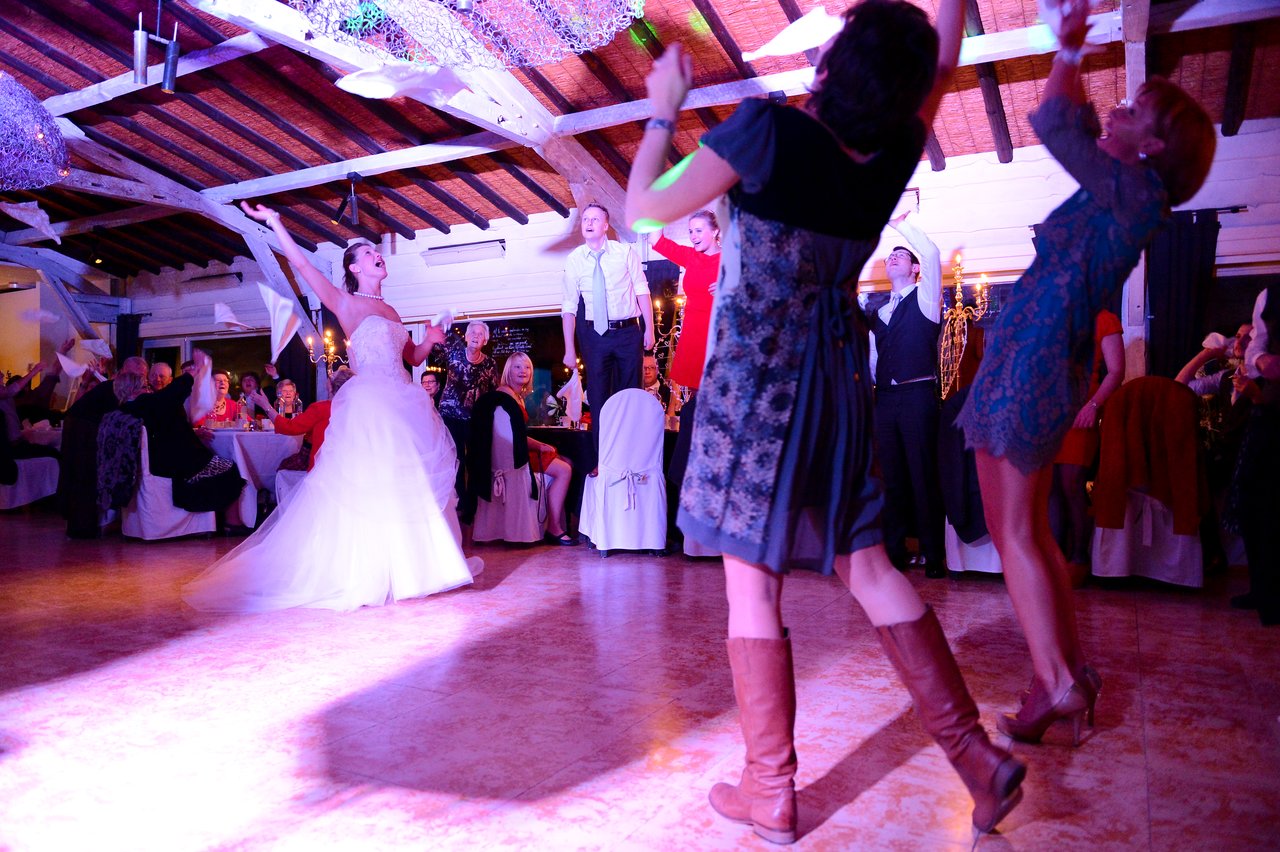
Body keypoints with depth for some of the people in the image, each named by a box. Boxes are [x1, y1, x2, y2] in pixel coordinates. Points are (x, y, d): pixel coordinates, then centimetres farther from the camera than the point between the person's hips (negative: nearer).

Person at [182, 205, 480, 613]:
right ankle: (362, 576, 1)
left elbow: (413, 356, 24)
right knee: (366, 486, -6)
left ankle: (408, 567, 17)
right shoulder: (346, 303, 2)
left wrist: (430, 340, 6)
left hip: (402, 408, 7)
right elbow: (302, 265, -6)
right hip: (369, 407, -7)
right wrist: (275, 223, -8)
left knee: (407, 487, 7)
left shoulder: (390, 311, 20)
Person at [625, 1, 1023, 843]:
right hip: (840, 371, 5)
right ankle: (978, 754, 16)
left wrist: (664, 109, 8)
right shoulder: (898, 149, 1)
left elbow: (646, 208, -5)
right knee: (868, 565, 13)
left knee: (753, 582, 2)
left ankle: (771, 792, 13)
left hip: (755, 375, -5)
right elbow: (941, 71, 23)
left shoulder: (768, 128, -13)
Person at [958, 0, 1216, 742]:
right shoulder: (1121, 189, 16)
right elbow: (1075, 125, 31)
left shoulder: (1136, 191, -9)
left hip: (1031, 365, -10)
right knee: (1032, 533, 13)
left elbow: (1055, 124, -13)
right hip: (1039, 363, 10)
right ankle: (1072, 674, 19)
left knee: (1015, 535, -6)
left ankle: (1058, 684, -1)